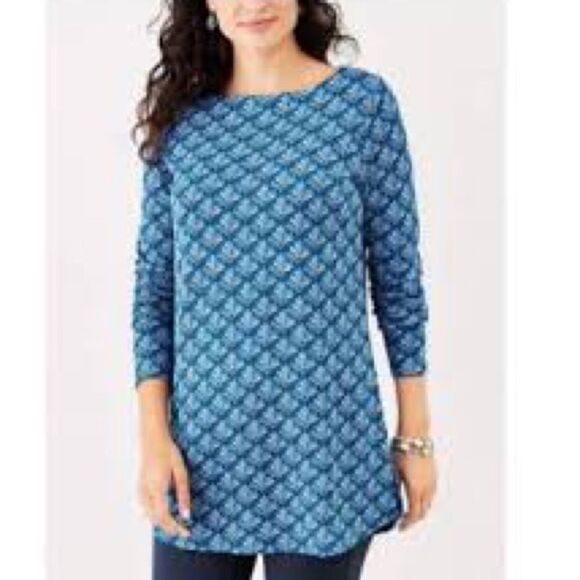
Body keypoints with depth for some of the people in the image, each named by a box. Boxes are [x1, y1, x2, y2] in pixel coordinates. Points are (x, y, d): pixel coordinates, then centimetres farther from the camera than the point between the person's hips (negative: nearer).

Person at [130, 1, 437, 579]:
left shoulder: (365, 101, -2)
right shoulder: (181, 120, 3)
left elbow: (399, 277, 0)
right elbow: (153, 288, 5)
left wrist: (415, 436, 1)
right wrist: (154, 438, -3)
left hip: (324, 441, -1)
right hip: (204, 443, 2)